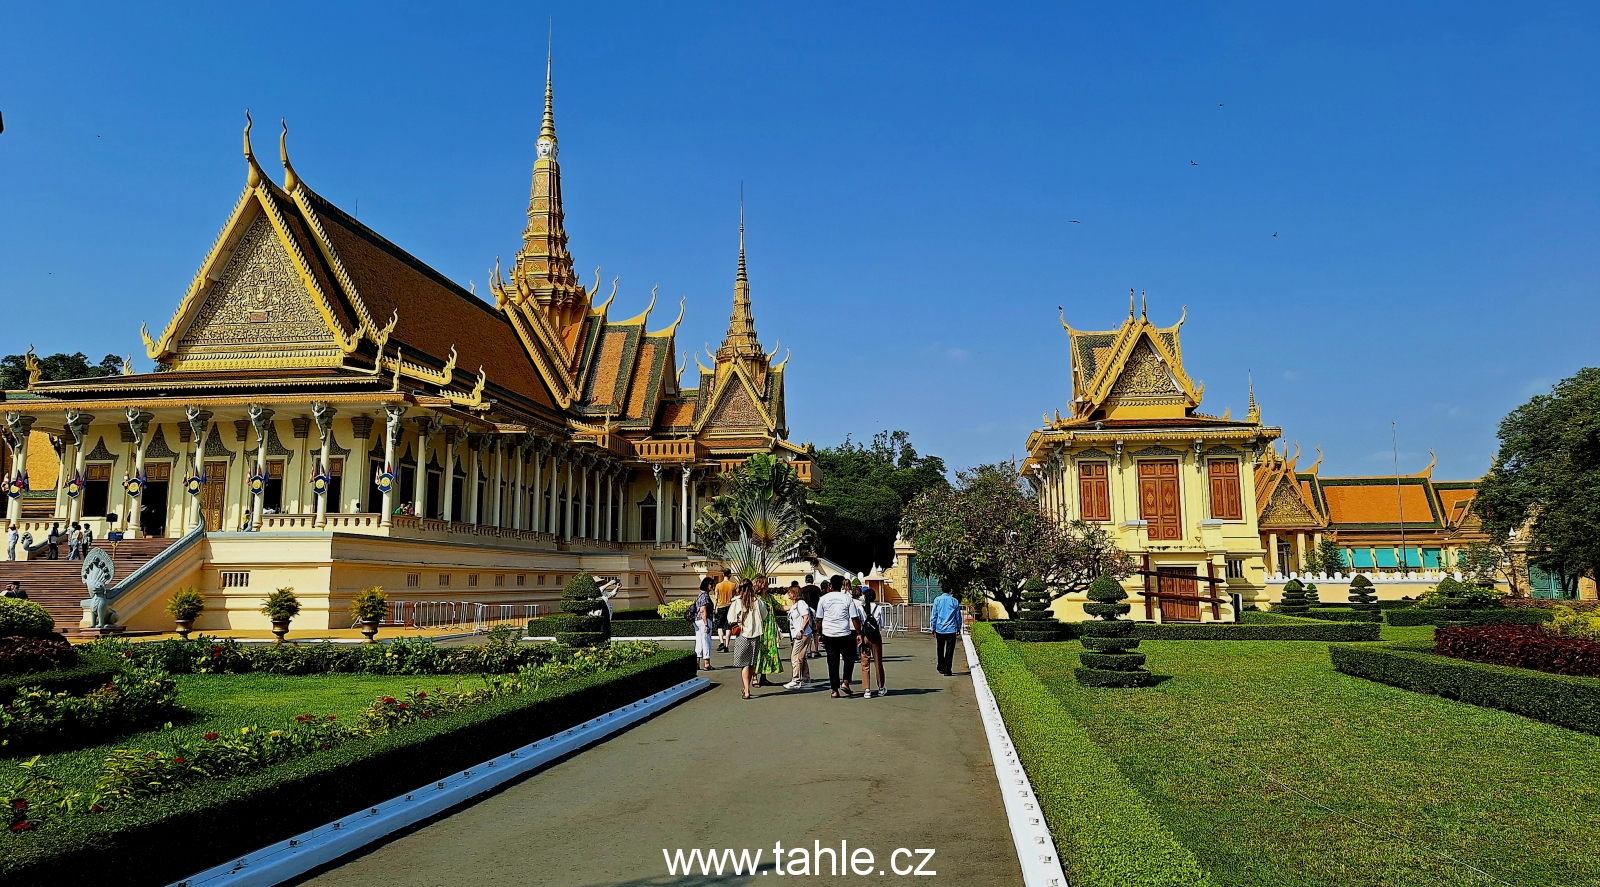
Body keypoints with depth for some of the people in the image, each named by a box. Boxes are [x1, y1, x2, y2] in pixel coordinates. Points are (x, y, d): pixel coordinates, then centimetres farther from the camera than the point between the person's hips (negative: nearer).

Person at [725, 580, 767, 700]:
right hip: (756, 635, 2)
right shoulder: (758, 601, -3)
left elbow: (731, 621, -4)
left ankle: (747, 691, -6)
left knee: (744, 664, 2)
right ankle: (747, 688, 25)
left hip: (742, 636, -2)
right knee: (752, 663, 14)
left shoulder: (736, 602, -7)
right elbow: (764, 618, 9)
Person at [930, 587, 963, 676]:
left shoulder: (937, 600, -2)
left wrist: (933, 628, 8)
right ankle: (947, 670, -5)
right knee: (949, 651, 0)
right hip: (951, 629, -1)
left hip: (939, 629, 1)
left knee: (940, 650, 16)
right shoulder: (955, 601, 0)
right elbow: (958, 616, 8)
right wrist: (959, 628, 19)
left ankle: (941, 668, 24)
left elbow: (934, 615, 0)